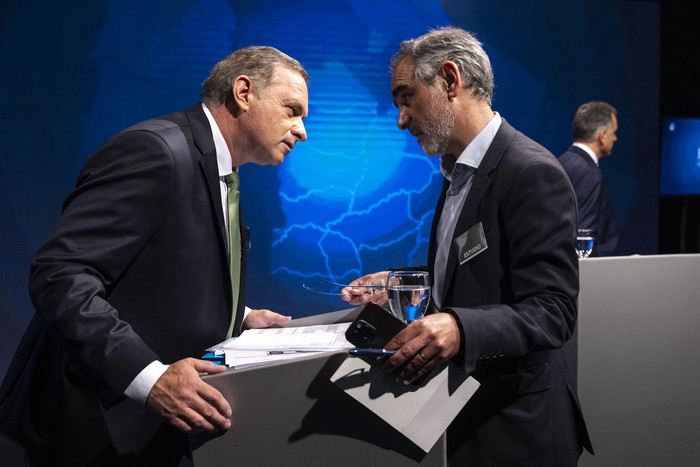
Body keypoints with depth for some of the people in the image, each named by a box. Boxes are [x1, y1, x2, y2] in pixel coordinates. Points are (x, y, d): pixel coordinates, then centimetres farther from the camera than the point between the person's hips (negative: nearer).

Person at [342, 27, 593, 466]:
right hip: (464, 410, 9)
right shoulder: (460, 171, 10)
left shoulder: (533, 173, -19)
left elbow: (552, 311, -25)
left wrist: (460, 327, -40)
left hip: (514, 427, -9)